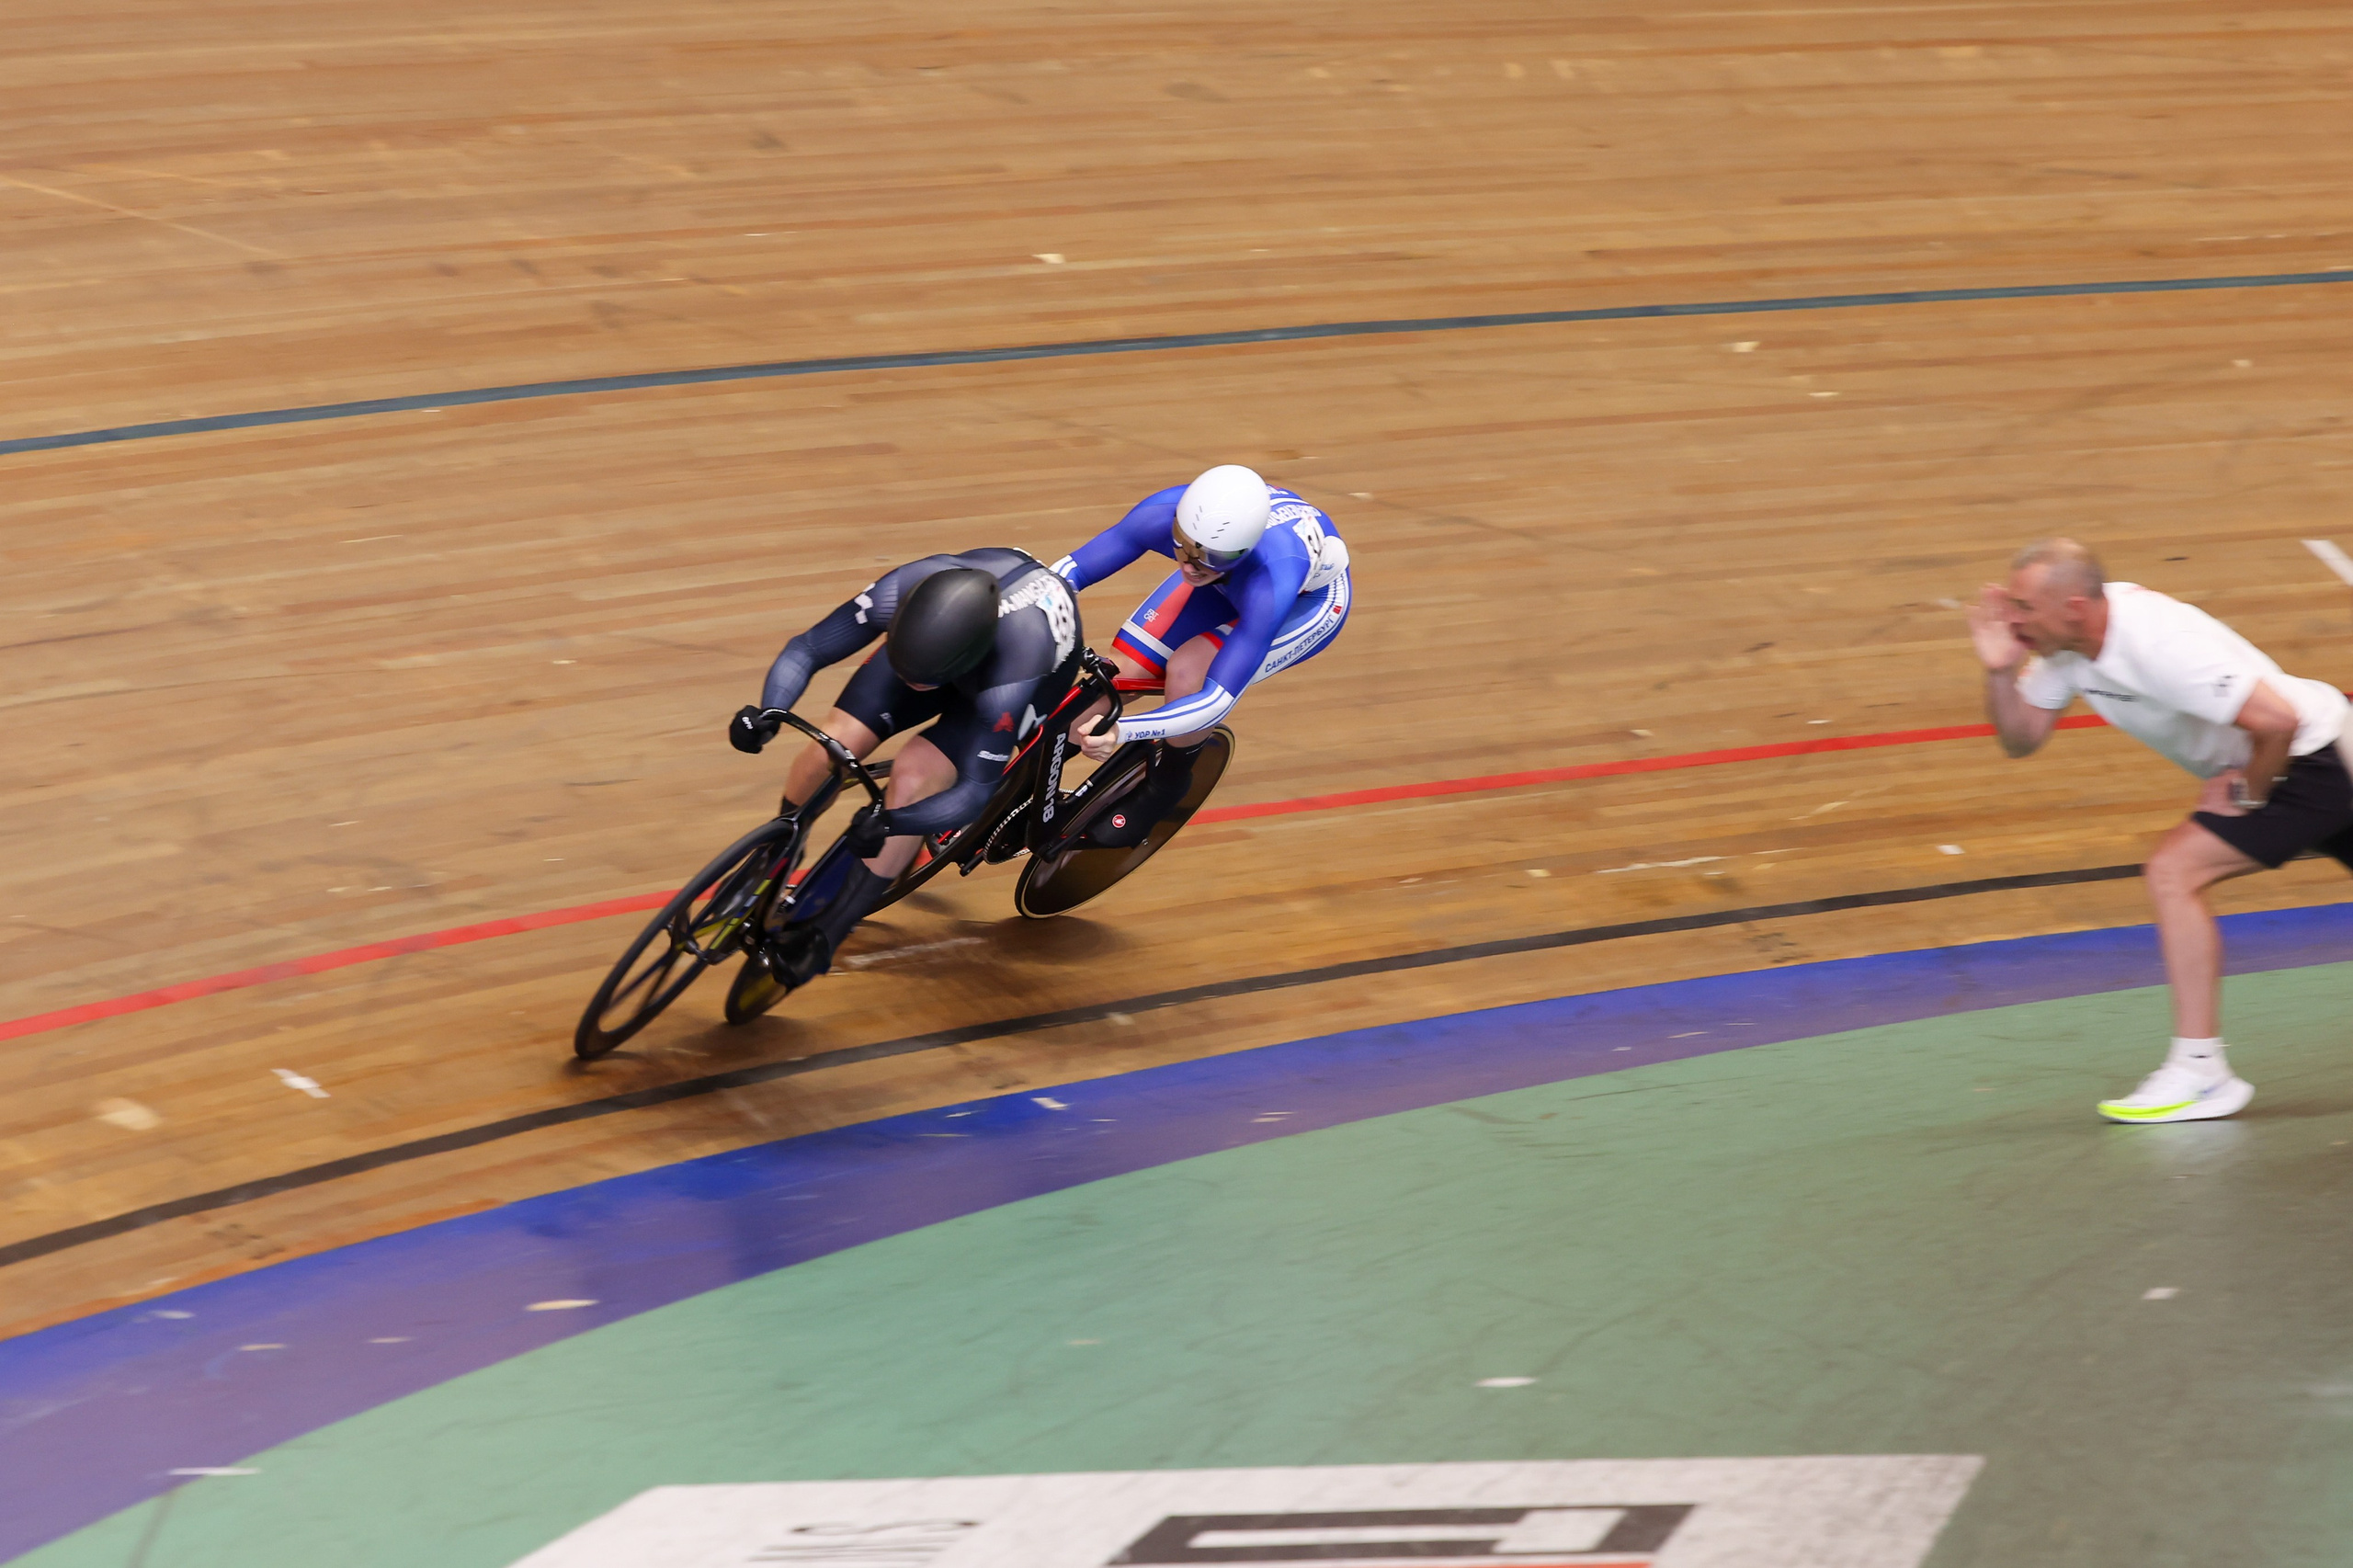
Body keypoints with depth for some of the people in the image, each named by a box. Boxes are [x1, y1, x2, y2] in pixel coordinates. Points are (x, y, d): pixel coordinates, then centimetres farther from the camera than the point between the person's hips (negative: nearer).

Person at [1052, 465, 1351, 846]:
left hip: (1311, 597, -4)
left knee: (1187, 673, -29)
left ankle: (1164, 786, 1)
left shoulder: (1270, 583, -46)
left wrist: (1122, 731, -56)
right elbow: (1070, 570, -27)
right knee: (1115, 675, -12)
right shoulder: (1163, 515, -36)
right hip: (1226, 585, 4)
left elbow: (1219, 699, -45)